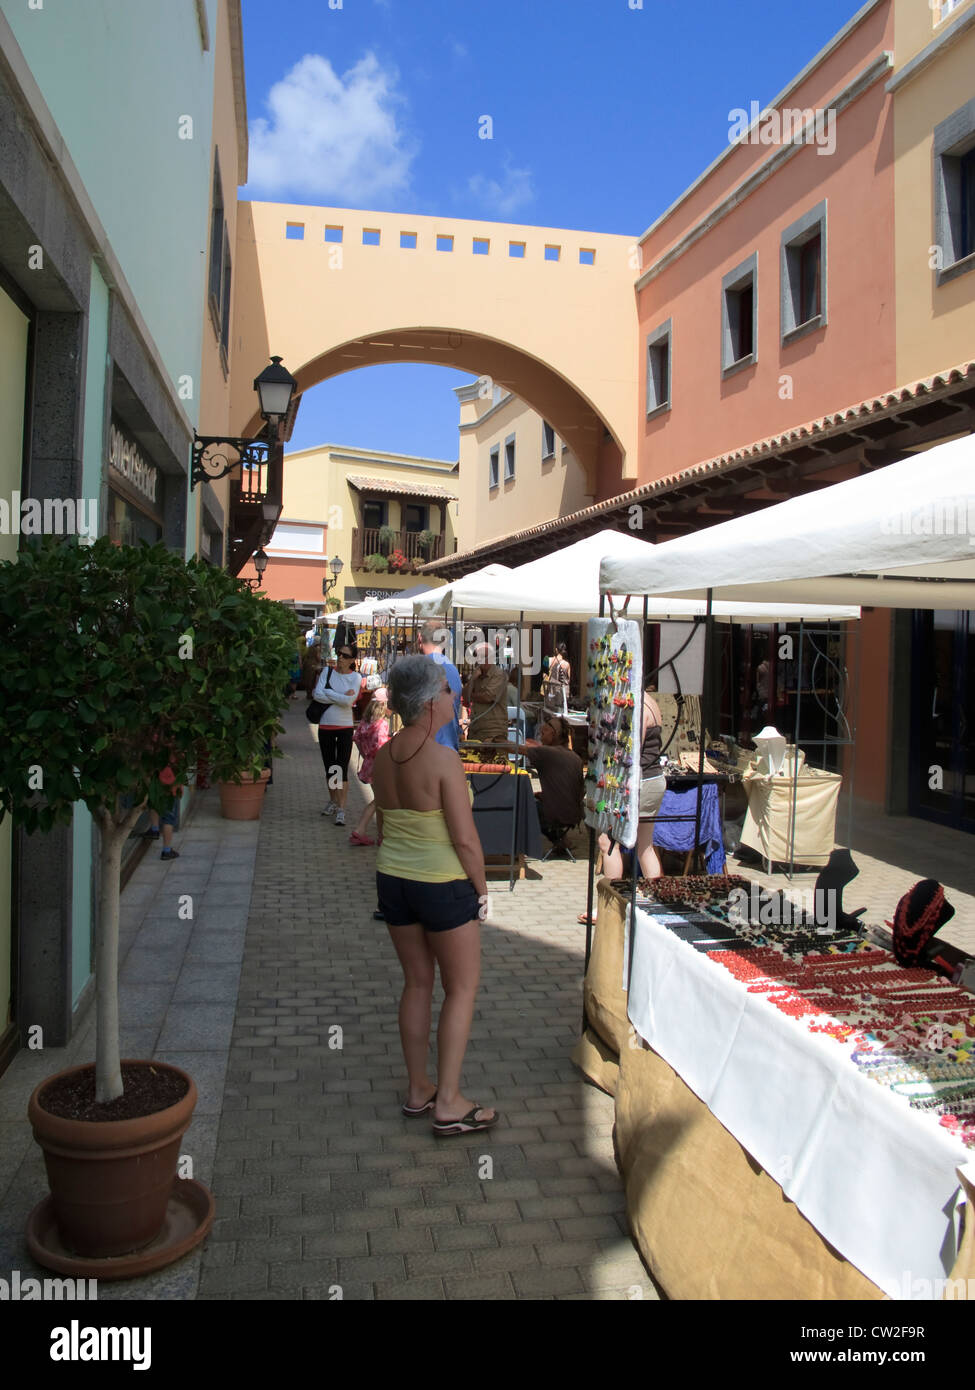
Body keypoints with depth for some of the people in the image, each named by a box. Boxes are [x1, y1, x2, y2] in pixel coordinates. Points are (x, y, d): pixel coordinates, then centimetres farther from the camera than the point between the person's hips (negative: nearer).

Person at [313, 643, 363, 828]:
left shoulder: (356, 677, -3)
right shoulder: (327, 671, 4)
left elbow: (349, 701, -18)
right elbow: (317, 695, -10)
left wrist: (328, 693, -11)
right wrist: (341, 698, -13)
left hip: (345, 727, -3)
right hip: (325, 726, 3)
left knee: (342, 769, -8)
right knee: (329, 768, 13)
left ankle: (341, 810, -7)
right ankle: (333, 802, 30)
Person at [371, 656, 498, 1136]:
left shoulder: (383, 757, 0)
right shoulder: (443, 759, -22)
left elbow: (383, 827, 9)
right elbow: (465, 838, -19)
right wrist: (481, 886, -5)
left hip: (392, 878, 7)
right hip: (443, 885, -7)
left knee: (417, 982, 18)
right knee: (462, 989, 9)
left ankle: (417, 1089, 29)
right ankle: (448, 1103, 13)